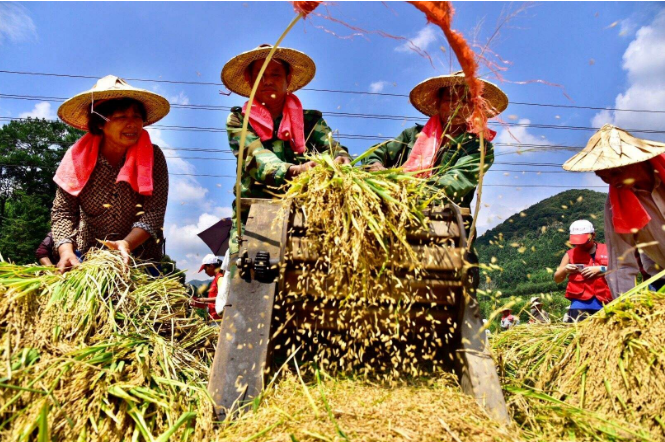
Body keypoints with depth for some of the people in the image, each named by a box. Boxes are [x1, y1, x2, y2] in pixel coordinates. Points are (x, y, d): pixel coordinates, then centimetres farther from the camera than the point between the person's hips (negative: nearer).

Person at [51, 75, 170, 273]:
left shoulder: (152, 157, -11)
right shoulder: (77, 157, -8)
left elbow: (154, 212, -18)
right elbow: (62, 211, -7)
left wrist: (127, 243, -34)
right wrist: (66, 251, -23)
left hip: (142, 261, -1)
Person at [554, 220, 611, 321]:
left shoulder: (607, 250, 11)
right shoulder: (570, 254, 11)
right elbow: (557, 279, 14)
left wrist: (600, 269, -9)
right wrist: (564, 270, -7)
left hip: (604, 302, 1)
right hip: (580, 303, -1)